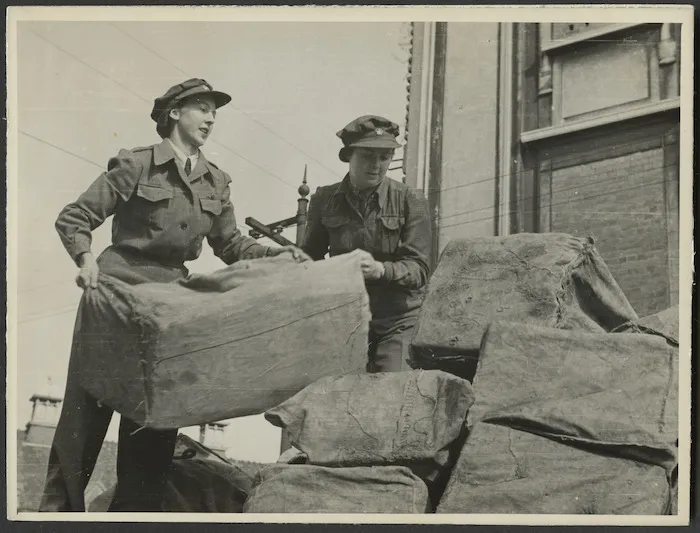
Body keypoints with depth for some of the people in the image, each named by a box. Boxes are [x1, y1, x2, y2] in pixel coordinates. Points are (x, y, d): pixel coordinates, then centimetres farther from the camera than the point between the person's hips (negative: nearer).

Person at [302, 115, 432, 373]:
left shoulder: (410, 201, -3)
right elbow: (310, 256, 15)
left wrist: (380, 269, -27)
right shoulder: (325, 200, 4)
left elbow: (419, 269, -9)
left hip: (396, 322, -2)